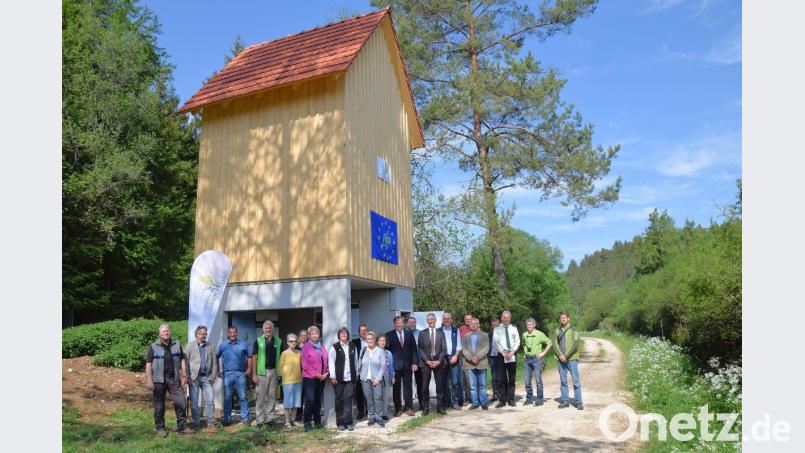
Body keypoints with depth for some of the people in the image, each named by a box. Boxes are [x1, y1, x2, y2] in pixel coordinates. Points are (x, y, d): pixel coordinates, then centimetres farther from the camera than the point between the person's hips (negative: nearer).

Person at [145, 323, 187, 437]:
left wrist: (184, 375, 7)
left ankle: (181, 427, 10)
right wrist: (149, 381, -10)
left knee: (181, 402, -2)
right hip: (159, 380, -2)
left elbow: (182, 360, 13)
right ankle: (160, 428, 19)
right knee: (159, 405, 6)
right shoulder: (153, 347, 0)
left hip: (174, 379, 2)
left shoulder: (177, 345, 9)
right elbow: (148, 364, -4)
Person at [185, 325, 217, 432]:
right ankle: (196, 423, 15)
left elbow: (214, 363, 10)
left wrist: (213, 377, 1)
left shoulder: (210, 346, 12)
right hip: (194, 377, -1)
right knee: (194, 402, 4)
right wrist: (187, 377, -8)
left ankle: (211, 423, 1)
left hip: (206, 377, 2)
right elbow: (185, 361, -1)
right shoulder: (190, 345, 5)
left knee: (210, 401, -4)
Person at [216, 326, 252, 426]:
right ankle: (226, 418, 14)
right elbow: (217, 357, 12)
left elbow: (249, 356, 10)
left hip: (240, 373, 0)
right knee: (227, 397, 5)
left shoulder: (243, 344, 6)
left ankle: (245, 418, 4)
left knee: (243, 397, -1)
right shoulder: (223, 345, 6)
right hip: (228, 373, 0)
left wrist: (249, 368, 2)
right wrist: (218, 370, 7)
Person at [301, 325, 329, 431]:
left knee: (318, 400, 11)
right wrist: (317, 374, -13)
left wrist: (326, 373, -2)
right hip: (309, 378, -5)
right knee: (310, 400, -11)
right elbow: (305, 365, -9)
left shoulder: (322, 347, 13)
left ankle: (317, 421, 20)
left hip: (321, 378, 5)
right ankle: (307, 423, -3)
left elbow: (326, 361, 15)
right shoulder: (306, 347, -4)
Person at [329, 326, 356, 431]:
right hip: (339, 378, -2)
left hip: (350, 378, 2)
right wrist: (333, 376, -8)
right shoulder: (334, 347, -1)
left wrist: (356, 374, 12)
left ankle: (348, 422, 1)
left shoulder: (352, 346, 10)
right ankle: (340, 423, 11)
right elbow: (331, 362, -4)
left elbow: (355, 361, 13)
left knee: (348, 399, -3)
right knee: (339, 399, 4)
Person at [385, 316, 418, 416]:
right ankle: (398, 409, 12)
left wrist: (414, 363, -1)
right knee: (396, 388, 3)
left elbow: (414, 349, 6)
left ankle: (409, 408, 13)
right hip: (395, 365, -1)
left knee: (407, 387, 6)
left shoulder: (409, 334, 8)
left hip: (407, 365, 2)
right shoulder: (389, 335, 1)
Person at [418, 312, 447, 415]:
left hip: (438, 362, 1)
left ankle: (439, 406, 13)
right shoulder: (422, 333, 5)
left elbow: (443, 349, 4)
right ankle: (426, 407, 8)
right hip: (426, 362, -1)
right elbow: (420, 349, 1)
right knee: (425, 386, 0)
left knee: (440, 385, 4)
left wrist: (439, 361, -9)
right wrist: (427, 361, -10)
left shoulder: (441, 333, 8)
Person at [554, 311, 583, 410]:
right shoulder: (557, 330, 11)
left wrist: (566, 356, -13)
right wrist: (560, 355, -8)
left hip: (571, 358, -4)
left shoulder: (573, 329, -2)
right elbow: (555, 344, 7)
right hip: (561, 359, 4)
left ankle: (578, 402, 2)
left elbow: (576, 344, -10)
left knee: (576, 381, -4)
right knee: (563, 381, 7)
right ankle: (564, 401, 15)